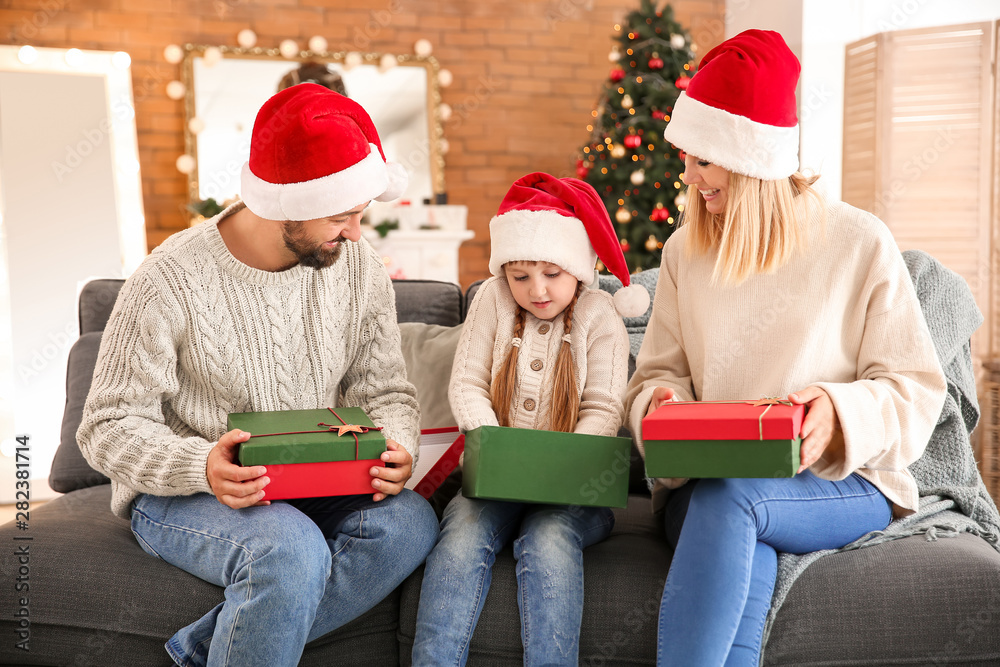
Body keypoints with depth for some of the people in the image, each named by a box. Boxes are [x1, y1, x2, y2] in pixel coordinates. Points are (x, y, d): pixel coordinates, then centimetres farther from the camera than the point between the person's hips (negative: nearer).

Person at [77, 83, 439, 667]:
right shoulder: (169, 282, -15)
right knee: (290, 550, -37)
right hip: (182, 492, -5)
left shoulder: (359, 269, -2)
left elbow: (385, 390, 4)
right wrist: (201, 466, -32)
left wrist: (397, 448, -19)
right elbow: (109, 427, -13)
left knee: (409, 523, -26)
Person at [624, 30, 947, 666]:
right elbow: (661, 370, 13)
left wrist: (841, 414, -21)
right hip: (706, 487, 2)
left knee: (728, 496, -36)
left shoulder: (860, 243, -1)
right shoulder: (686, 250, 10)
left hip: (843, 483, -2)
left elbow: (917, 388, 0)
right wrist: (660, 400, -12)